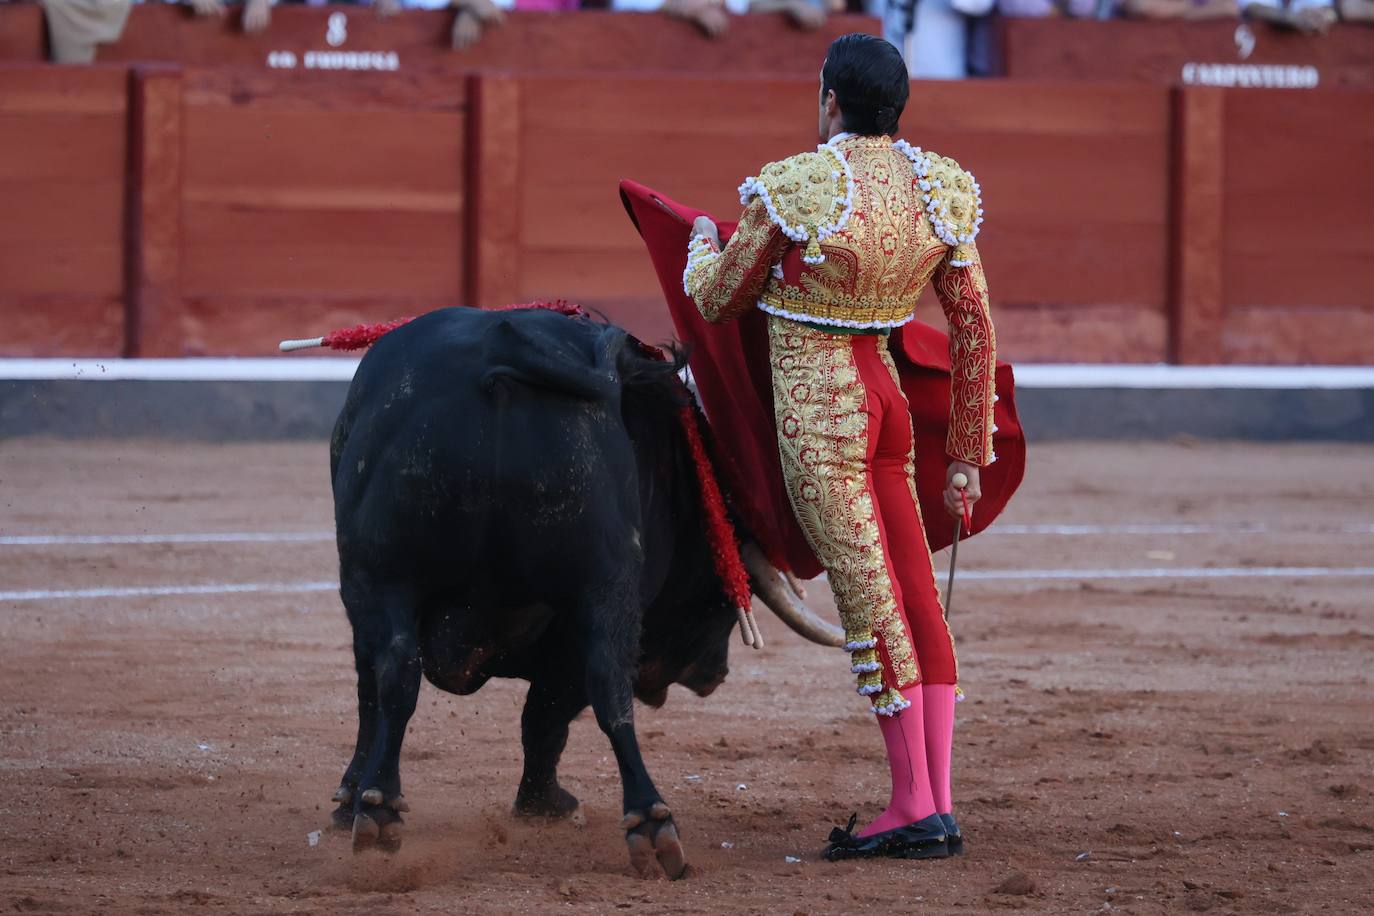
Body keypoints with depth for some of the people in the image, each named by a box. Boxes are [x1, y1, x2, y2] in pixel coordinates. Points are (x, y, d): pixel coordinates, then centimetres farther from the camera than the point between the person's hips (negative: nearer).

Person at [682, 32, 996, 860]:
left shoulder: (791, 189, -13)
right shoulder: (940, 189, 2)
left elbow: (717, 301, 0)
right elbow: (975, 328, 6)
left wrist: (703, 244, 24)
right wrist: (968, 456, 13)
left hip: (815, 407, -6)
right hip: (884, 393, 6)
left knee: (868, 603, -4)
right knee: (917, 598, 9)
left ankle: (915, 808, -2)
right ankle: (940, 805, 9)